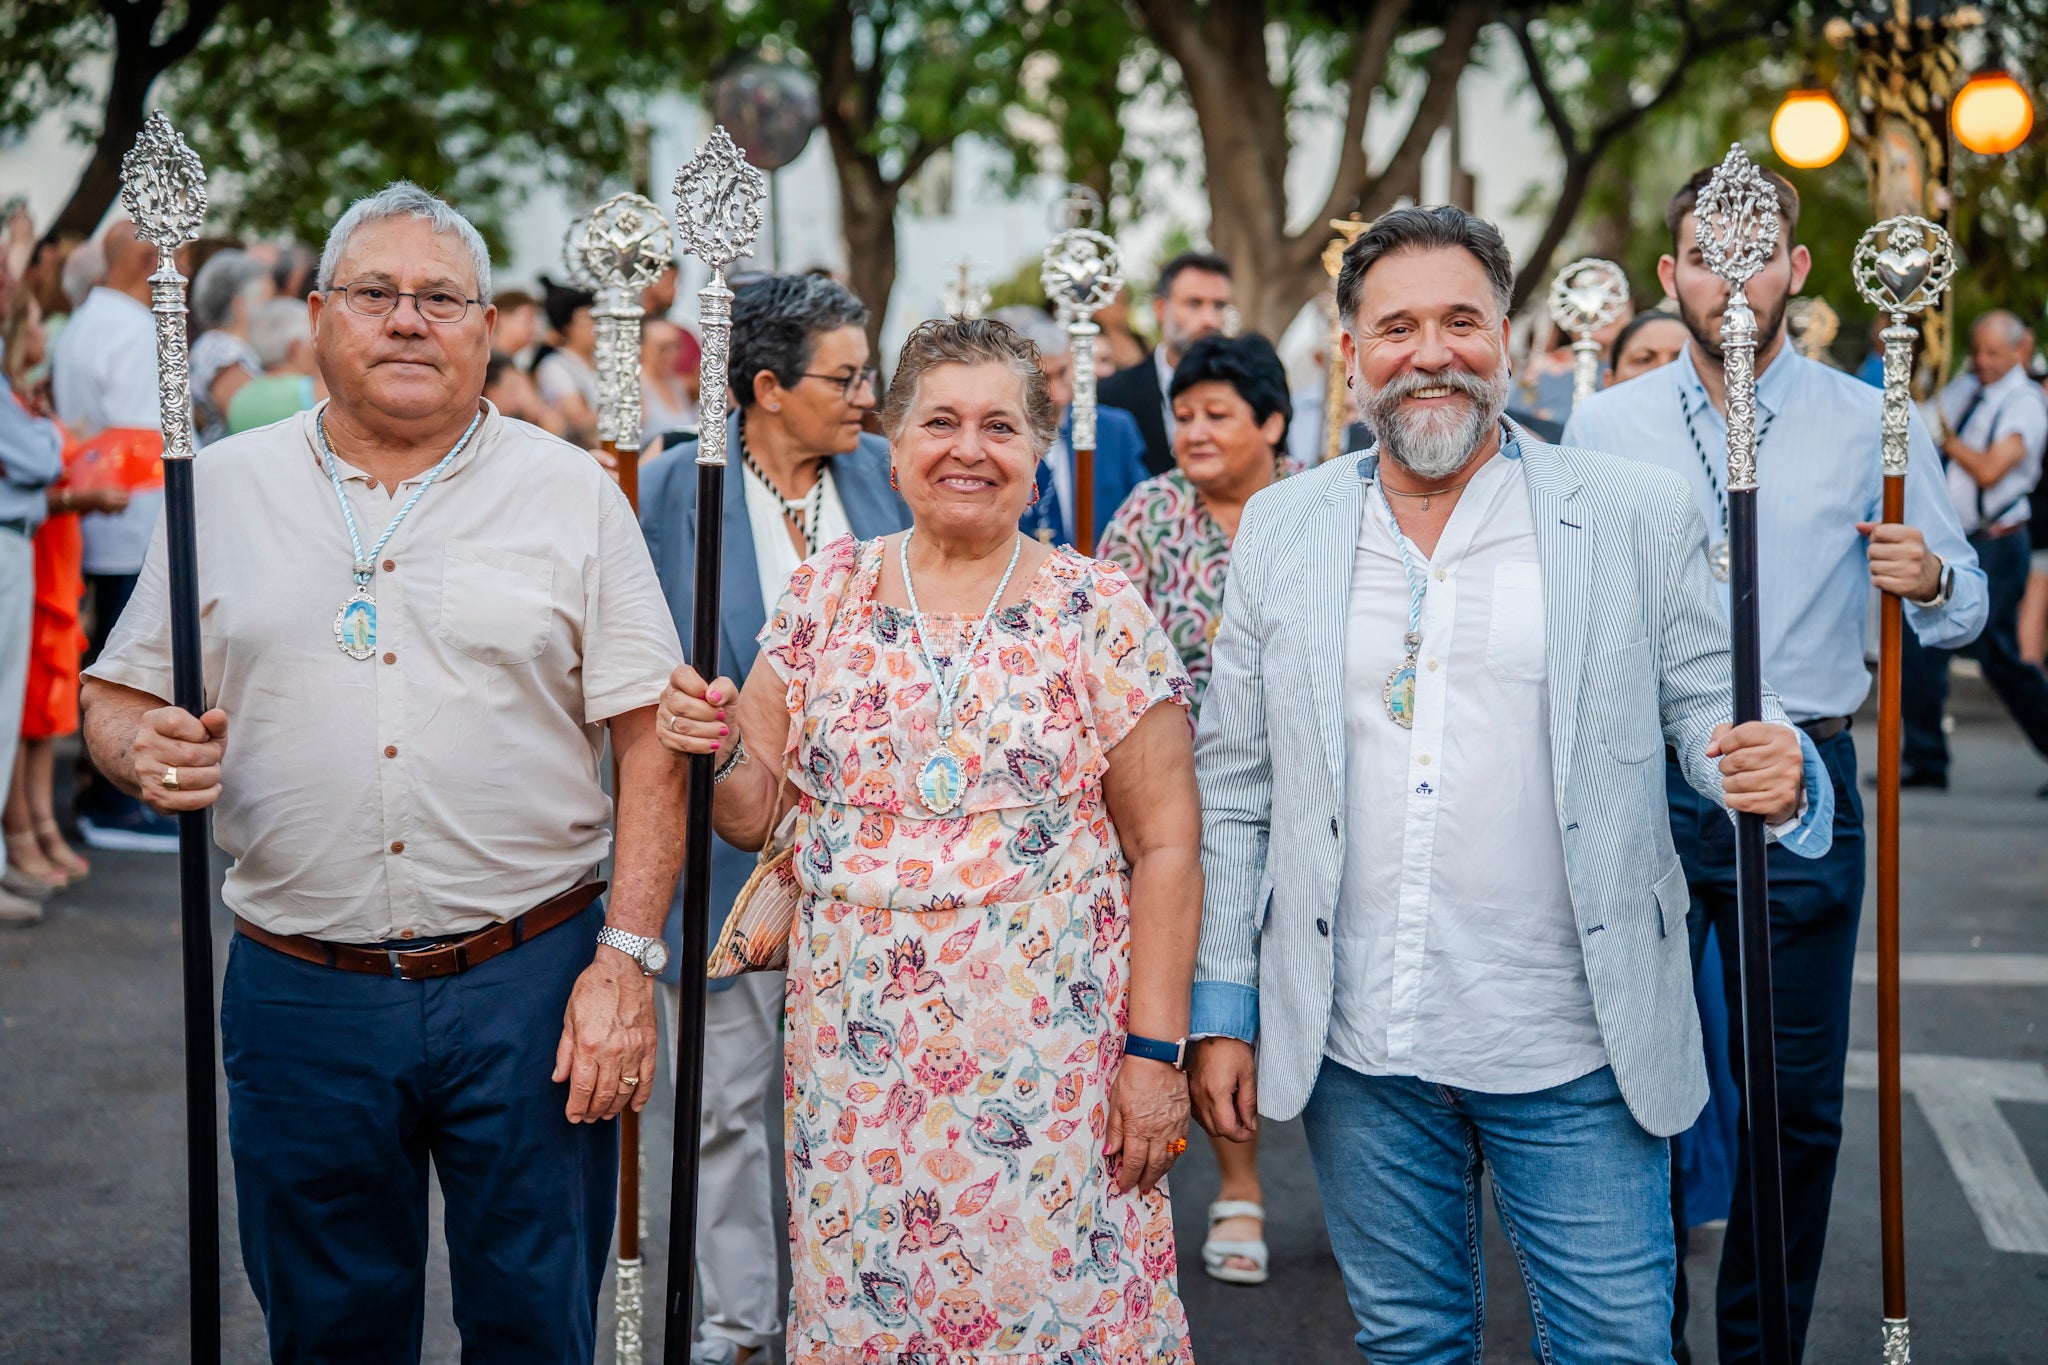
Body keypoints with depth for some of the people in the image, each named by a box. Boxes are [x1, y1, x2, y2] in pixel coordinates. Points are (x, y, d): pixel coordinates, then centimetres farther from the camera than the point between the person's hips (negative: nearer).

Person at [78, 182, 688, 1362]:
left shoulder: (574, 493, 1)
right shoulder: (222, 488, 6)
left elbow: (650, 740, -1)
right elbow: (118, 698, 12)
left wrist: (626, 958, -9)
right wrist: (143, 748, -13)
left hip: (528, 984, -1)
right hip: (300, 992, 2)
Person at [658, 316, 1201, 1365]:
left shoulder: (1100, 612, -3)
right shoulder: (828, 592, 5)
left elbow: (1163, 846, -3)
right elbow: (752, 808, 9)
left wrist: (1154, 1051, -8)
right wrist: (707, 750, -13)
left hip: (1045, 1052, -2)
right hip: (856, 1052, 3)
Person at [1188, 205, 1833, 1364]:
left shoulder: (1637, 517, -1)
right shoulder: (1281, 529, 5)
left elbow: (1711, 709, 2)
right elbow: (1234, 788, 7)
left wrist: (1778, 775, -23)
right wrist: (1220, 1012, 4)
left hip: (1575, 1051, -2)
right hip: (1354, 1050, 2)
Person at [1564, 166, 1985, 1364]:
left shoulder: (1869, 426, 2)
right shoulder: (1606, 425, 5)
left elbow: (1963, 607, 4)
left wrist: (1930, 581, -17)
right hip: (1640, 783, 1)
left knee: (1798, 1099, 6)